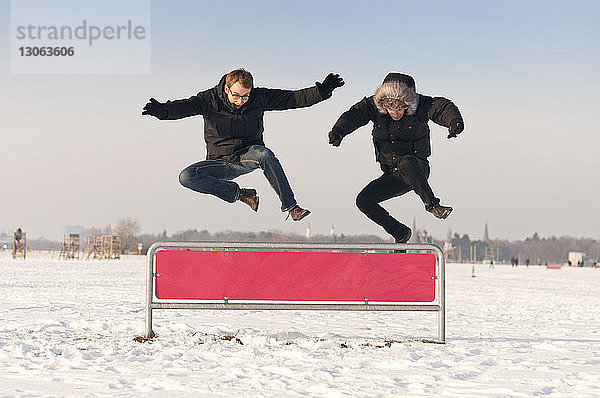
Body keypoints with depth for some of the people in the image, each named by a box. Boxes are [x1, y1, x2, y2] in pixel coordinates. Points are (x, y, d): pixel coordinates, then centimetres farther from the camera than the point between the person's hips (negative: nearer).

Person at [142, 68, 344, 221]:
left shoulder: (259, 97, -7)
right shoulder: (210, 99, -12)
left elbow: (294, 98, -6)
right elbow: (187, 106, -27)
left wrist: (321, 91, -20)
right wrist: (163, 110, -48)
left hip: (249, 157, -1)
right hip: (220, 164, 1)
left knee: (264, 154, -36)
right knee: (187, 177, -25)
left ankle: (290, 206, -31)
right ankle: (240, 194, -15)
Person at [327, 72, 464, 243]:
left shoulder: (421, 105, -13)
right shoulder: (375, 105, -6)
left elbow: (444, 107, -26)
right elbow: (355, 114, -18)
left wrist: (454, 121, -49)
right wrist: (339, 130, -38)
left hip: (418, 169, -5)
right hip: (393, 176, 5)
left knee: (406, 163, -38)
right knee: (364, 200, -9)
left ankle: (432, 204, -29)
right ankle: (401, 233, 6)